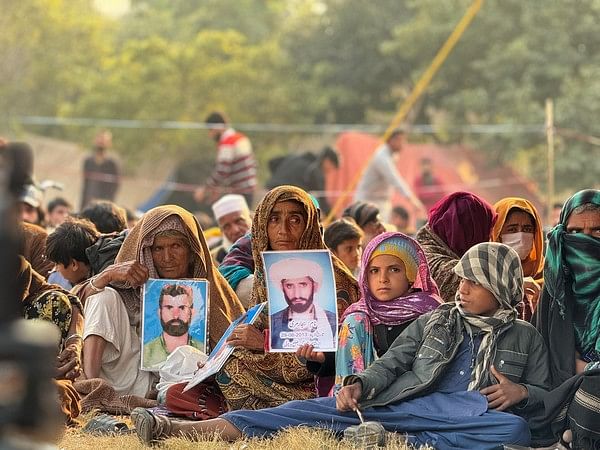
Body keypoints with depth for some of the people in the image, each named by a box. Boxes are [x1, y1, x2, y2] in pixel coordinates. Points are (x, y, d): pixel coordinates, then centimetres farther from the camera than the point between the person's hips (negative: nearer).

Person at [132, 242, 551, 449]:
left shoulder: (525, 337, 19)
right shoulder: (434, 322, 25)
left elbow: (545, 395, 16)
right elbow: (390, 363, 17)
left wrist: (521, 391, -7)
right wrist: (358, 385, -5)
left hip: (475, 416, -2)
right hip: (403, 402, 2)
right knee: (315, 410, -18)